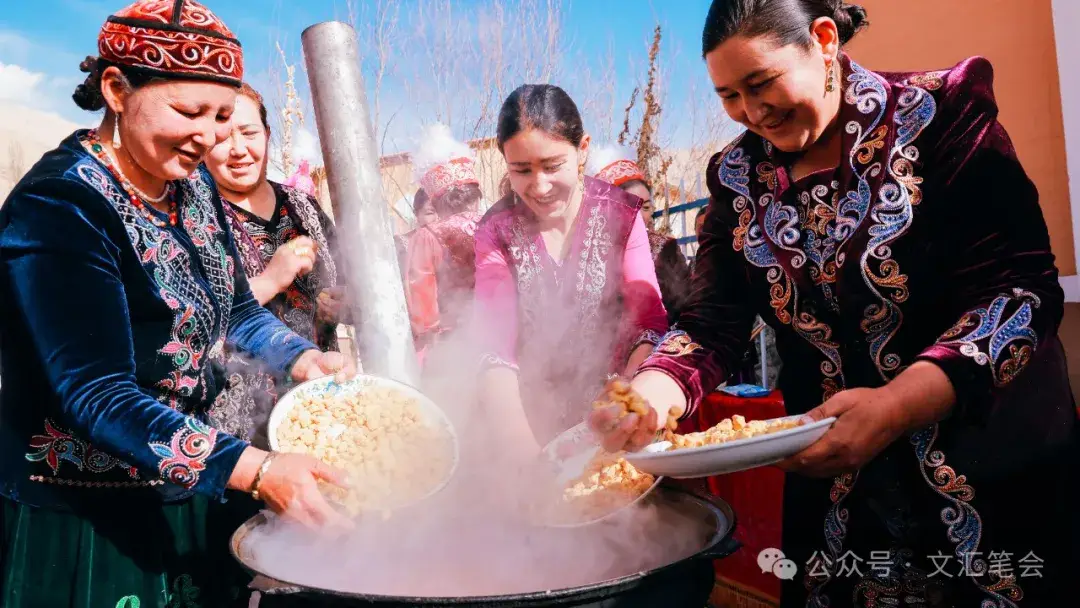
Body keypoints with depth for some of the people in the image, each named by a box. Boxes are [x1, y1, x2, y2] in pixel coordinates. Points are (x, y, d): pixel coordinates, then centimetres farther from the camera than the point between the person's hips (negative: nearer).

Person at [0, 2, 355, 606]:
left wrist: (301, 358, -7)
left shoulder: (194, 182, 1)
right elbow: (97, 396, -27)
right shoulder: (59, 209, -22)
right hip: (81, 524, -7)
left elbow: (236, 308, 12)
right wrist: (259, 471, -34)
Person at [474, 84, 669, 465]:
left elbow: (648, 320, -8)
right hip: (534, 409, 0)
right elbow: (496, 347, -12)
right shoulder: (496, 231, -2)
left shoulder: (621, 213, -2)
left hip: (611, 398, 0)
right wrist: (523, 446, -28)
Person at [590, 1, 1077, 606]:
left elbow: (1020, 286, -17)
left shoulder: (941, 113, -11)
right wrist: (649, 393, -25)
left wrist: (897, 404, -31)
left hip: (991, 469, -3)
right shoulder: (738, 176, 1)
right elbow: (713, 322, -4)